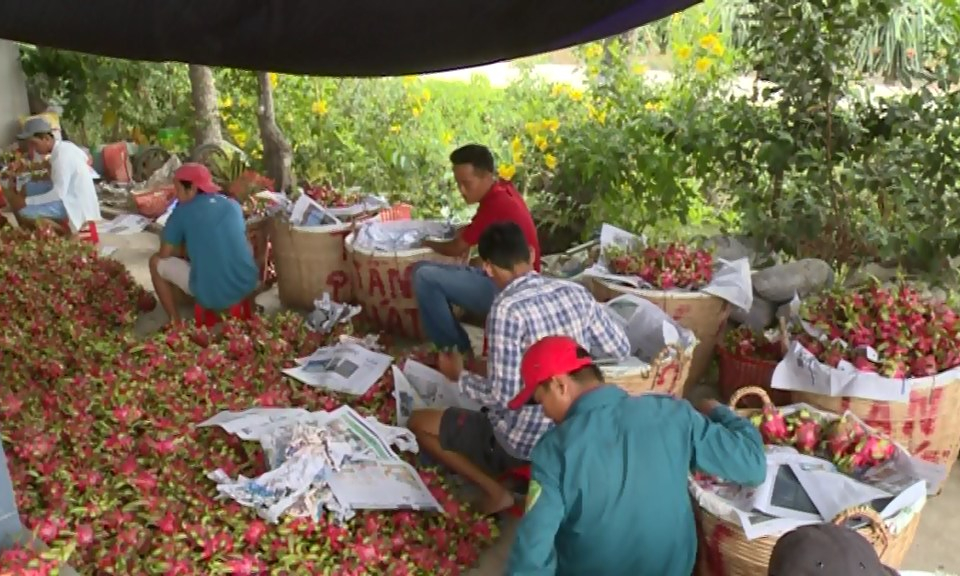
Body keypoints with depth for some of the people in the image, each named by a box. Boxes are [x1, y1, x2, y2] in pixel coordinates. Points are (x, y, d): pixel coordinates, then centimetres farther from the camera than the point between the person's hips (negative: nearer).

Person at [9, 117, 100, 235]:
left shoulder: (62, 155, -20)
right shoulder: (64, 147, 7)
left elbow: (58, 194, -23)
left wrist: (27, 201, -19)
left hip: (76, 206, -9)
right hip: (75, 200, 9)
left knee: (23, 211, -14)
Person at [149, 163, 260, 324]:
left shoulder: (182, 211, -3)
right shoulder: (233, 205, 8)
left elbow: (164, 254, 4)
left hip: (210, 297, -4)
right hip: (247, 286, 5)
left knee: (156, 262, 17)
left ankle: (175, 322, 18)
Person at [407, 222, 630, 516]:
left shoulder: (507, 309, -26)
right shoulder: (575, 292, -7)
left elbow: (503, 396, -26)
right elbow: (620, 349, 3)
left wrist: (458, 377, -8)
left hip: (523, 440, -7)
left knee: (418, 422, 7)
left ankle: (495, 491, 1)